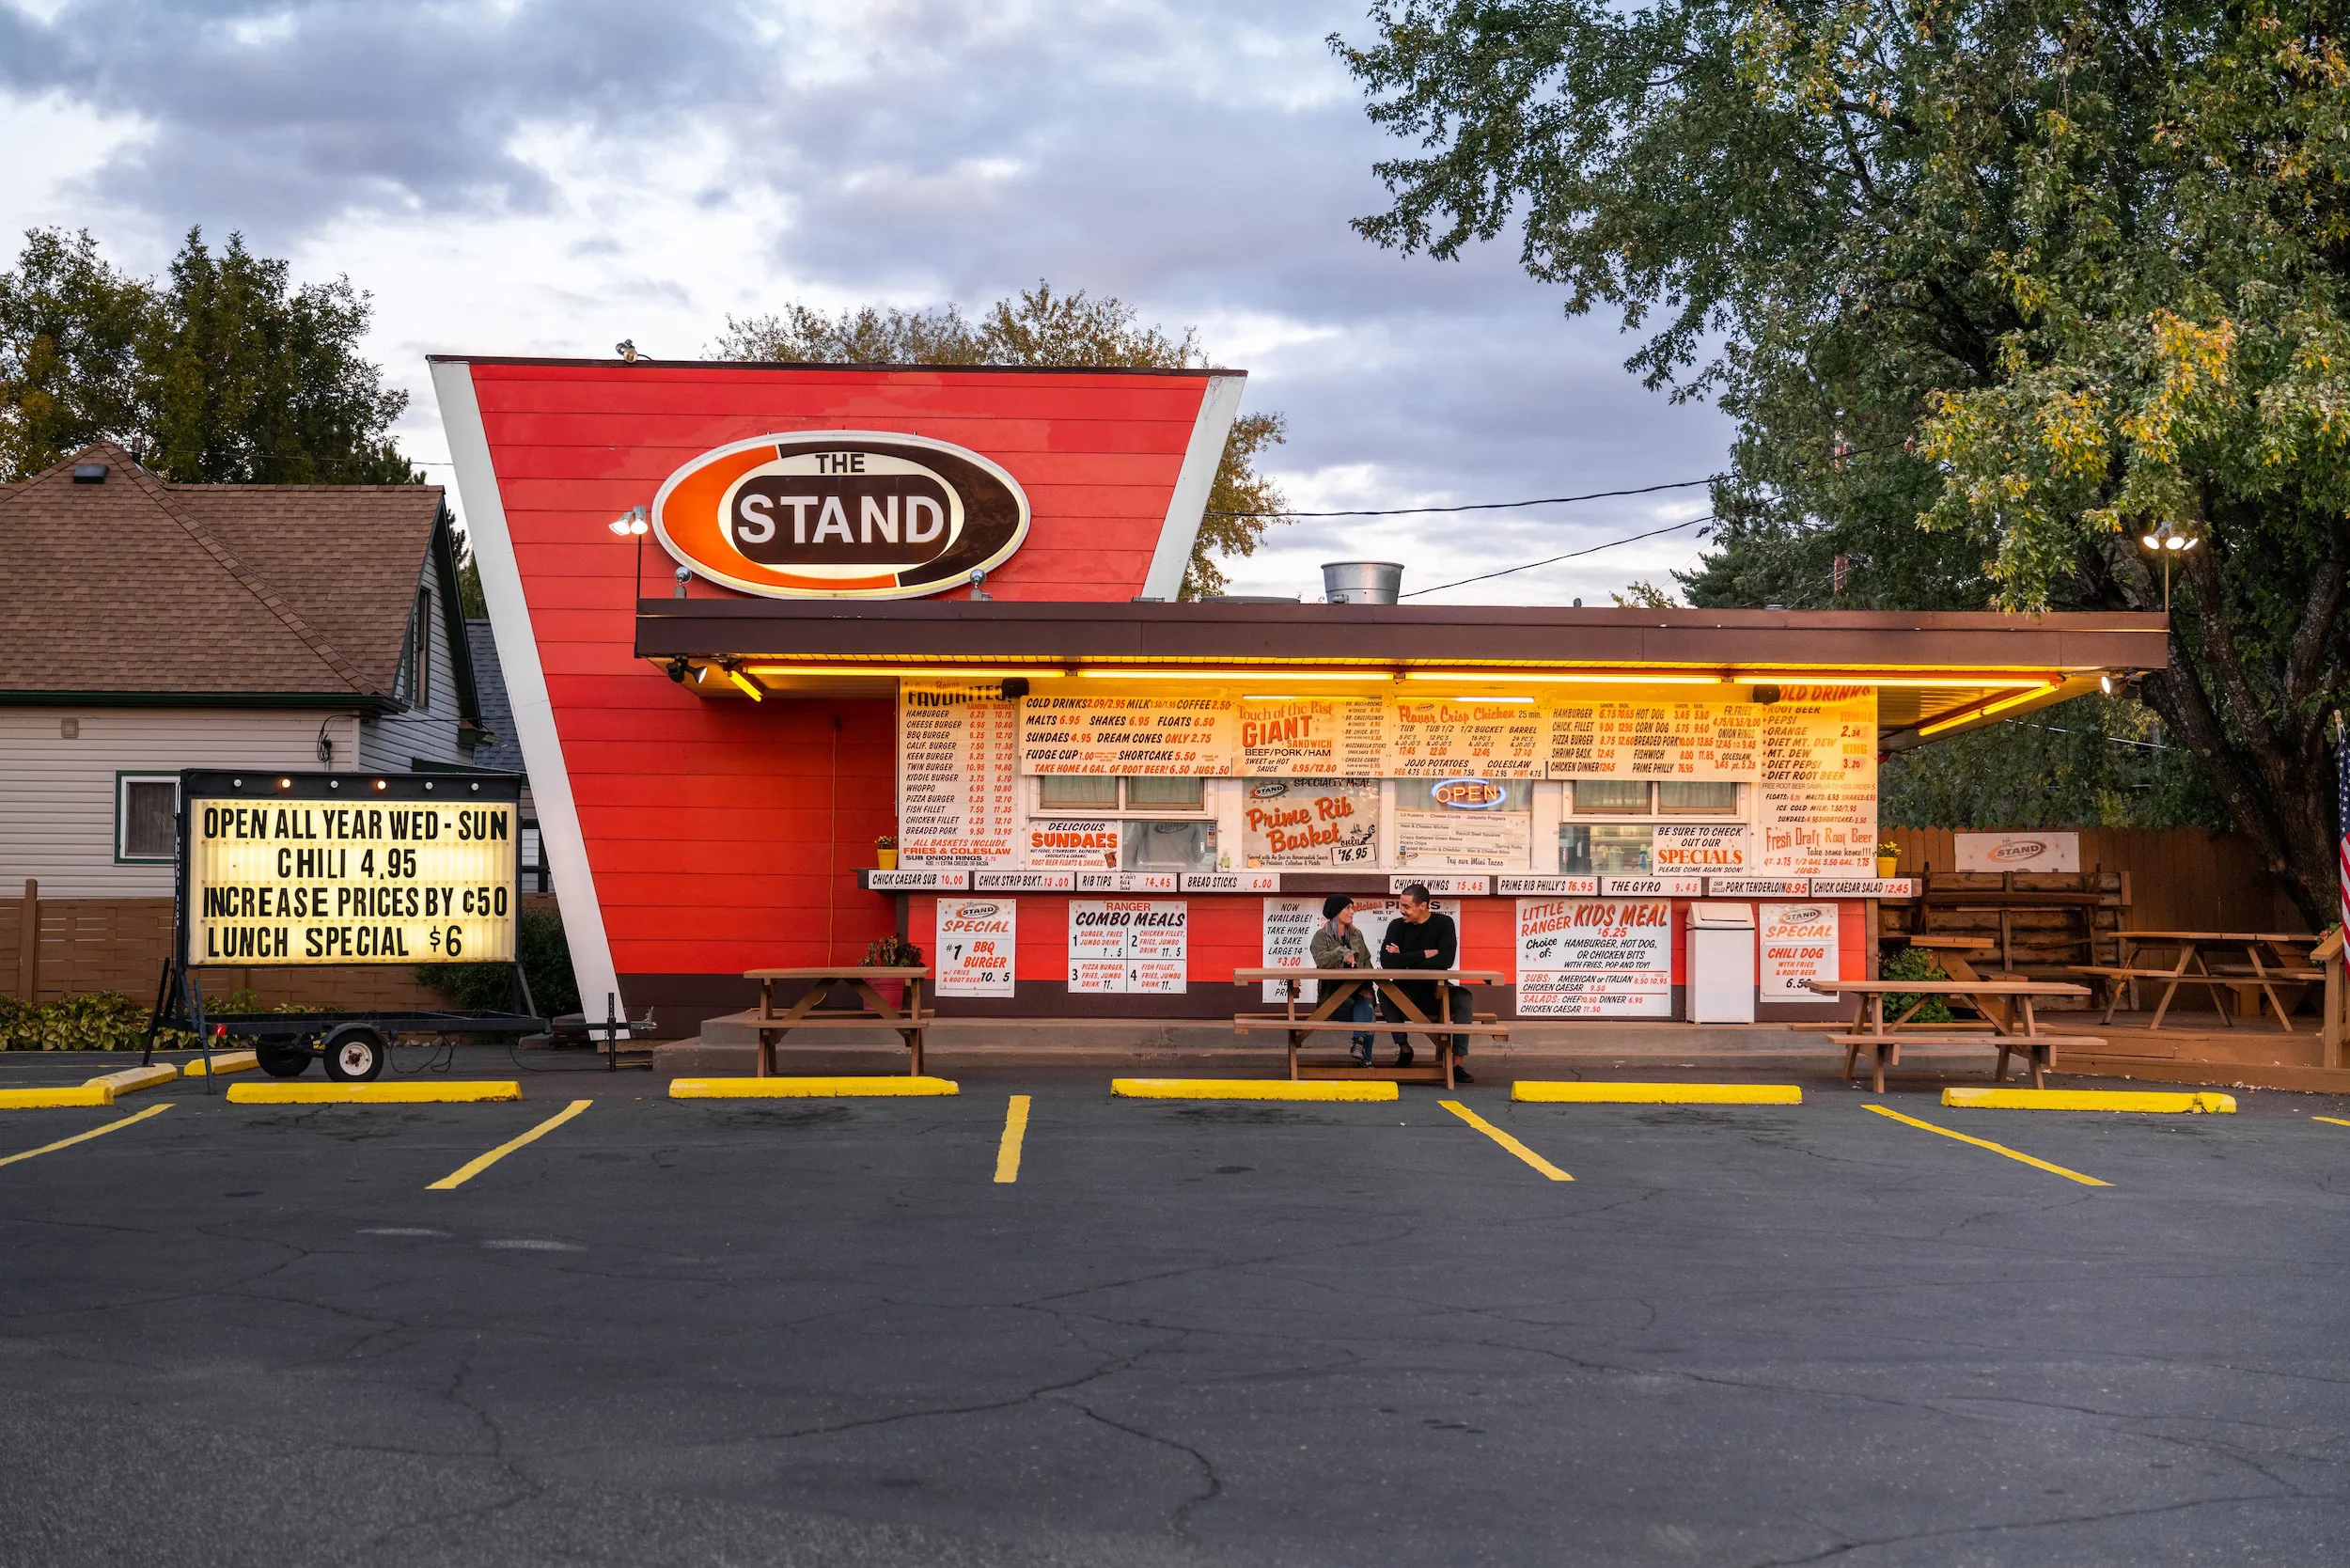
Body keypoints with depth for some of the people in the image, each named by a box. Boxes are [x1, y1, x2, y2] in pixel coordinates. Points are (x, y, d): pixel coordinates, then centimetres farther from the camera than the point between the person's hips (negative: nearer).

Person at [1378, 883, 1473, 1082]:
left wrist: (1405, 960, -18)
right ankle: (1404, 1048, -16)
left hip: (1436, 991, -1)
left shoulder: (1443, 923, -5)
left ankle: (1457, 1063, -28)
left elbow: (1445, 960, -21)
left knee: (1463, 998, -29)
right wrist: (1425, 954, -20)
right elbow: (1386, 962, -19)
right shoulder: (1397, 927, -2)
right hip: (1407, 993, 1)